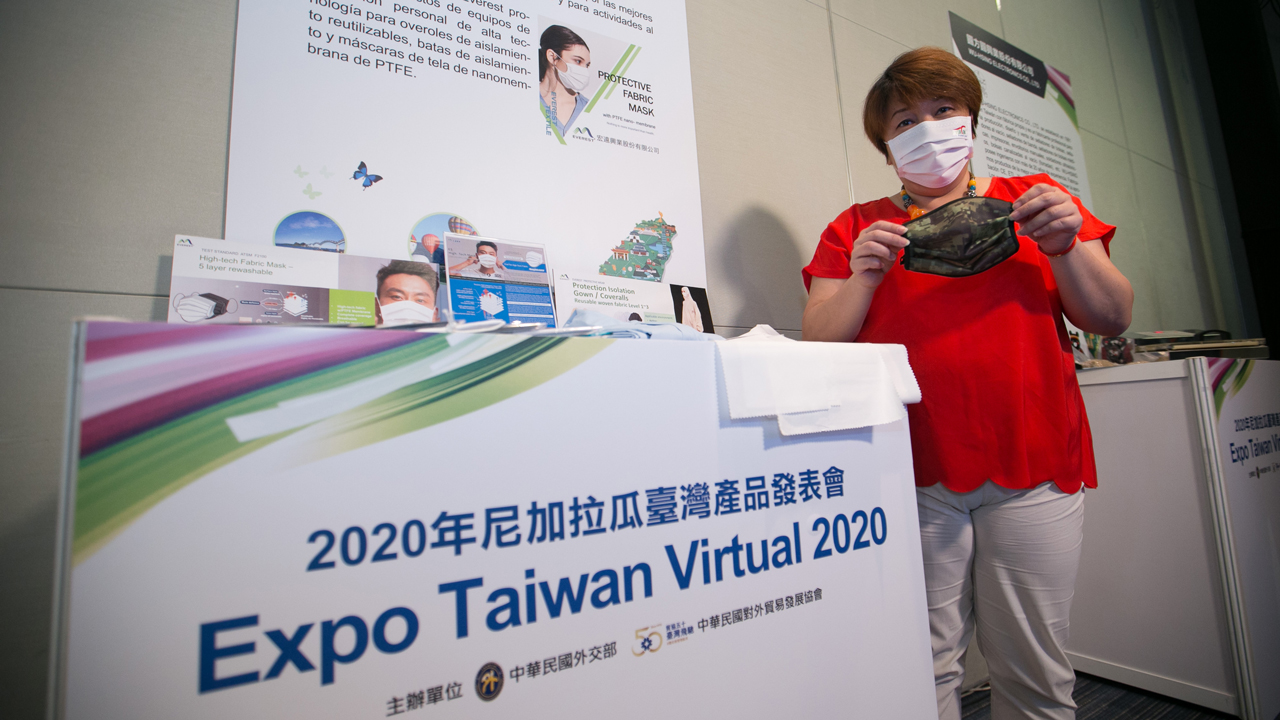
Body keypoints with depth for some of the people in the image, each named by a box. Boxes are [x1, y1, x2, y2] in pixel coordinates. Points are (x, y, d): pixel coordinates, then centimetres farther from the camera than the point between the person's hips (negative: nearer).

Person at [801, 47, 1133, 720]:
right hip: (913, 474, -1)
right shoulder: (856, 229, 8)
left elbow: (1113, 318, 9)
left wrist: (1065, 246, -8)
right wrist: (864, 276, -16)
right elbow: (818, 345, 0)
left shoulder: (1033, 198, 13)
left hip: (1033, 468, 2)